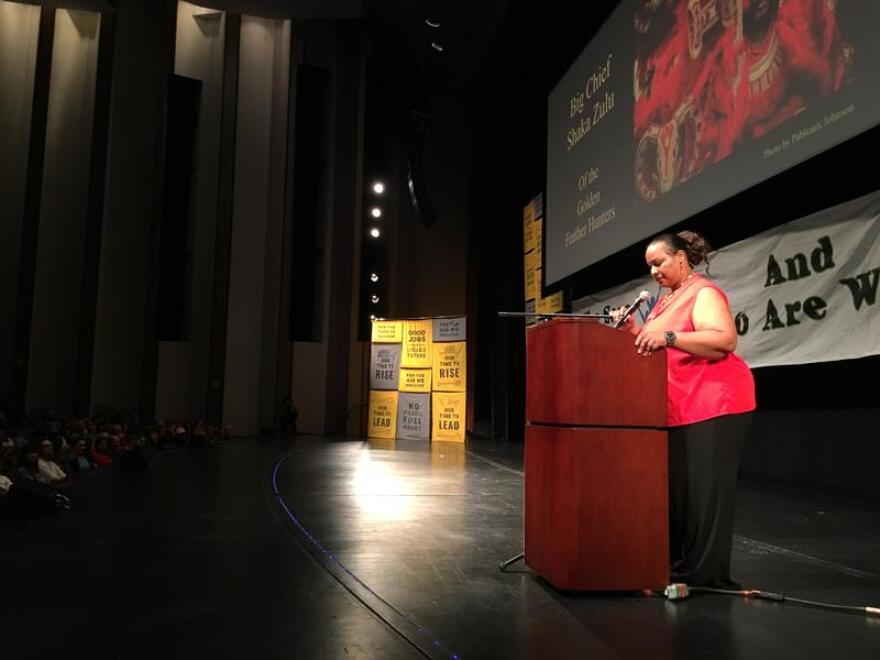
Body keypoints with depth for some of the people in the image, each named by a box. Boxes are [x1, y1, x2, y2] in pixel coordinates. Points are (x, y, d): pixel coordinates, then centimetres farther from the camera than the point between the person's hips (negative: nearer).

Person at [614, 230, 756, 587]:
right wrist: (636, 332, 3)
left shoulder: (704, 293, -8)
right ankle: (675, 561, 17)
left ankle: (704, 572, 1)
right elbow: (655, 348, 22)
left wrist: (668, 336, -30)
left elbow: (726, 340, -23)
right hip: (678, 409, 9)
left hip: (713, 405, -9)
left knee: (704, 488, -5)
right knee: (676, 485, 9)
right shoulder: (665, 301, 19)